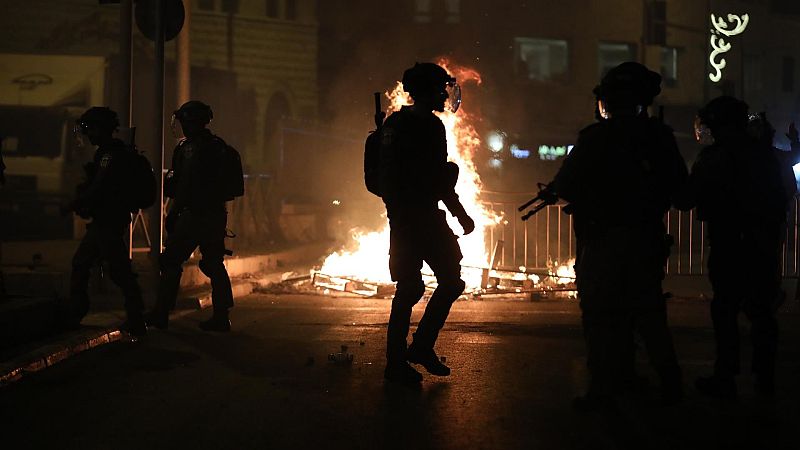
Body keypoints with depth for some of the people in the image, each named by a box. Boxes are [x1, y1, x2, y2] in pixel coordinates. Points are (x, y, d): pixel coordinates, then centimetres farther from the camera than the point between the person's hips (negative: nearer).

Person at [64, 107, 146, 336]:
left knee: (119, 269, -8)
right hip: (103, 221, 11)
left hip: (110, 222, -11)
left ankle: (136, 321, -3)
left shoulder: (112, 155, -17)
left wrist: (73, 205, -10)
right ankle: (73, 315, 24)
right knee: (80, 263, 16)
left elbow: (98, 189, -20)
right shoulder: (107, 152, 16)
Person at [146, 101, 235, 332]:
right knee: (213, 263, 11)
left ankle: (161, 314, 2)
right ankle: (221, 316, 10)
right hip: (216, 213, 8)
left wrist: (174, 213, -10)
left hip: (194, 214, -8)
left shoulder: (192, 147, -12)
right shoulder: (218, 146, 14)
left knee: (171, 261, 0)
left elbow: (186, 185, -15)